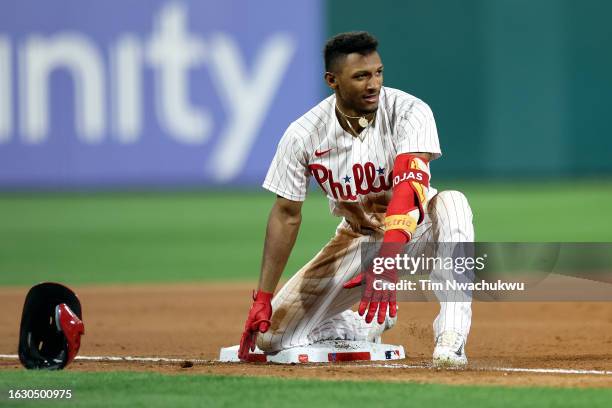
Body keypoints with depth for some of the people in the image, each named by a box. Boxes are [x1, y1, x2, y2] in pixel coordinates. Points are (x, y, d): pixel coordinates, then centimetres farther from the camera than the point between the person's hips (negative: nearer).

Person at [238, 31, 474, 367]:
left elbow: (410, 185, -38)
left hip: (413, 226, -2)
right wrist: (263, 298, -11)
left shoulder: (410, 112, -24)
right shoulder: (303, 134, -16)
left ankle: (450, 343, -41)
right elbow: (286, 214, -7)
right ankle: (368, 327, 20)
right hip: (357, 236, 2)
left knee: (451, 203, -38)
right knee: (270, 336, -9)